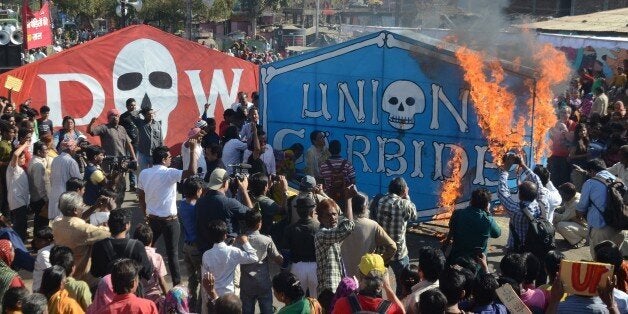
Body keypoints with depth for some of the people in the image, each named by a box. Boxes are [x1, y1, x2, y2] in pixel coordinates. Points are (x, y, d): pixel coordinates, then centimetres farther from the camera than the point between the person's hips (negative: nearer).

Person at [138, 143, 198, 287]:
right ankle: (177, 283, 10)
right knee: (172, 253, 4)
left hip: (152, 219, 5)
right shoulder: (169, 173, -18)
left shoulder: (144, 173, 0)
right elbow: (192, 172, -30)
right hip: (169, 220, -5)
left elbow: (140, 197, 9)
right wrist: (193, 150, -25)